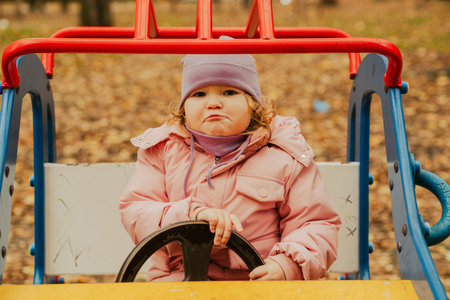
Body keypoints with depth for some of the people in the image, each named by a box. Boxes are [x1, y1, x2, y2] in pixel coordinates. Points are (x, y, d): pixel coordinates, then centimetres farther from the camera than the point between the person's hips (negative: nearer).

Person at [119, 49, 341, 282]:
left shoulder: (285, 157, 4)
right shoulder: (164, 149, 9)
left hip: (257, 281, 2)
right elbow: (133, 213, -1)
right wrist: (193, 213, -19)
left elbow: (319, 225, 3)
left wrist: (287, 266, -18)